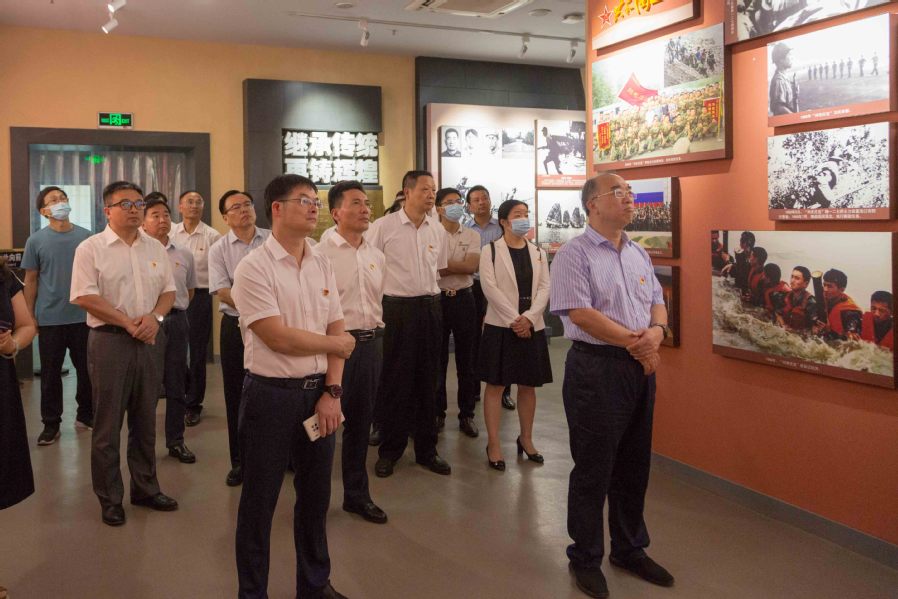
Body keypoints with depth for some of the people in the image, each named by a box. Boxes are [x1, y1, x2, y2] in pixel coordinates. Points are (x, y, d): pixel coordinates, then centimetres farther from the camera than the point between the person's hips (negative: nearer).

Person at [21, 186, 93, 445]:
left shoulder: (86, 237, 1)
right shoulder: (36, 241, -2)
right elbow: (31, 281, 2)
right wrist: (30, 317, 1)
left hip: (84, 317, 1)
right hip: (49, 319, -1)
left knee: (87, 370, 10)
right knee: (50, 373, 7)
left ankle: (85, 415, 27)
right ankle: (51, 424, 19)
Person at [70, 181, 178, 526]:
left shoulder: (155, 248, 10)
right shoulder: (91, 248, -5)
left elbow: (168, 290, 11)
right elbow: (84, 296, -12)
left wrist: (154, 317, -8)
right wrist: (128, 323, -15)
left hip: (150, 341, 5)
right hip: (110, 341, -4)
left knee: (145, 420, 14)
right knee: (108, 424, 3)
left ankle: (146, 488, 27)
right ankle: (110, 498, 15)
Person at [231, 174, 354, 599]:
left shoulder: (323, 266, 6)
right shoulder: (253, 268, -12)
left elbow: (337, 331, 4)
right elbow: (279, 338, -19)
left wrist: (332, 393, -5)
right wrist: (336, 344, -6)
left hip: (318, 393, 6)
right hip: (271, 395, -6)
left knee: (316, 495, 17)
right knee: (259, 501, 8)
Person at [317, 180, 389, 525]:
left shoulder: (376, 255, 11)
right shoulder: (321, 255, -10)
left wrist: (377, 334, 16)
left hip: (371, 342, 6)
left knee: (361, 420, 15)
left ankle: (357, 494, 29)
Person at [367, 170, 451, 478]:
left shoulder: (438, 230, 7)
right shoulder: (383, 226, -7)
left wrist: (429, 292, 14)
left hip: (430, 307, 5)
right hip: (396, 309, -4)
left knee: (427, 380, 11)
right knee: (393, 380, 3)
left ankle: (426, 449, 23)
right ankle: (389, 450, 18)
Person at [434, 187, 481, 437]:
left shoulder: (472, 236, 6)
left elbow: (472, 266, -10)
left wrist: (443, 264, -11)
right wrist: (459, 267, -11)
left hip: (464, 298, 2)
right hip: (437, 298, -2)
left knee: (466, 358, 7)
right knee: (437, 358, 7)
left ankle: (466, 414, 18)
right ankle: (437, 412, 20)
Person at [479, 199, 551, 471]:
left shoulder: (538, 253, 11)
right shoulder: (491, 250, -2)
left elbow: (544, 288, 2)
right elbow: (490, 288, -11)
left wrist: (528, 318, -14)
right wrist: (514, 320, -17)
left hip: (532, 327, 4)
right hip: (500, 326, -4)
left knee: (528, 386, 11)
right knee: (495, 385, 0)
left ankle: (526, 439, 26)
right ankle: (493, 444, 8)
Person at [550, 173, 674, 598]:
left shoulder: (639, 254, 13)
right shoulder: (575, 253, -10)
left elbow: (657, 302, 14)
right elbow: (580, 313, -19)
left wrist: (655, 332, -9)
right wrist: (634, 342, -17)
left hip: (641, 367, 7)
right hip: (596, 367, -7)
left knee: (635, 465, 17)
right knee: (593, 468, 4)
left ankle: (629, 549, 35)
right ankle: (585, 558, 22)